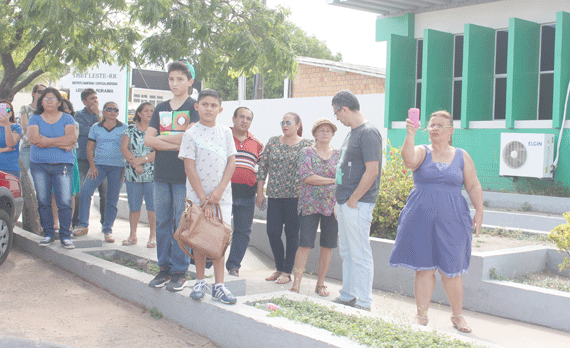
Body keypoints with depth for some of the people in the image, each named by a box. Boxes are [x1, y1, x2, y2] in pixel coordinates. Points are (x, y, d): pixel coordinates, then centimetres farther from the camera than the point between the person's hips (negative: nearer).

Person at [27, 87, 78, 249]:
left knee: (64, 202, -8)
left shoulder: (67, 118, 8)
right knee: (43, 201, 3)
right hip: (39, 164, 2)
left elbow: (72, 138, -9)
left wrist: (47, 141, -11)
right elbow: (33, 138, -8)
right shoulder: (35, 119, 10)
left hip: (62, 165, -2)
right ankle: (48, 234, 14)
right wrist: (61, 143, -11)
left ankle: (65, 236, -1)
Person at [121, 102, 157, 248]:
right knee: (134, 206, 7)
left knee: (152, 206, -3)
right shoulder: (130, 129, 10)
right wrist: (135, 164, -11)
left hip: (153, 174, -2)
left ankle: (153, 236, 5)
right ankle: (132, 235, 18)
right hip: (133, 174, 2)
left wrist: (141, 160, -14)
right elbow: (124, 148, 1)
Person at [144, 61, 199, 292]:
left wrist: (162, 137, -1)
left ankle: (179, 271, 4)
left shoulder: (194, 107, 1)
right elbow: (147, 139, 7)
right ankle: (164, 268, 16)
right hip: (162, 174, 5)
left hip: (184, 175, -5)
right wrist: (175, 144, -7)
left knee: (182, 223, -3)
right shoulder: (161, 108, 17)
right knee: (162, 222, 7)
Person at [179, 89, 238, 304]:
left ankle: (218, 286, 11)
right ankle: (200, 282, 20)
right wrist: (204, 199, -13)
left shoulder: (226, 132, 4)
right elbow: (189, 168, -8)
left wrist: (219, 190, -9)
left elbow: (231, 162, 3)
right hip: (197, 195, -2)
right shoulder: (191, 134, -5)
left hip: (222, 196, 2)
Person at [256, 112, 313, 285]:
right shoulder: (273, 142, 8)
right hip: (274, 194, 3)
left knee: (292, 233, 3)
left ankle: (287, 272, 13)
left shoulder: (307, 145, 0)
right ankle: (279, 268, 20)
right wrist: (259, 192, 5)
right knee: (272, 232, 2)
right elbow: (263, 167, 9)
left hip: (295, 195, -3)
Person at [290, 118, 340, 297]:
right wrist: (333, 181, -11)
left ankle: (320, 283, 16)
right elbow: (305, 176, -11)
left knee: (328, 245, 5)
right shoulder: (307, 152, 3)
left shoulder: (338, 155, 12)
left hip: (332, 206, 3)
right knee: (305, 243, -6)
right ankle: (296, 284, -1)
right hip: (310, 205, -3)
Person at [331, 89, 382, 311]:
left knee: (360, 254, -3)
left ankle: (363, 304, 6)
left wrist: (353, 200, -16)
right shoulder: (352, 133, 16)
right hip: (345, 202, 10)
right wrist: (340, 201, 16)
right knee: (346, 252, 16)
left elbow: (372, 171, -20)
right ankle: (347, 297, 27)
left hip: (358, 204, -10)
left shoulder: (368, 133, -14)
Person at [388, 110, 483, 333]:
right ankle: (421, 315, 14)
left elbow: (474, 186, 11)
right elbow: (409, 159, -20)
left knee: (451, 270, 4)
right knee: (423, 268, 2)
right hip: (422, 219, -1)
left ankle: (457, 315, 21)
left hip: (451, 220, 1)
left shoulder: (462, 156, 10)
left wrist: (479, 212, 2)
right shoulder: (422, 152, 4)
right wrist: (410, 134, -31)